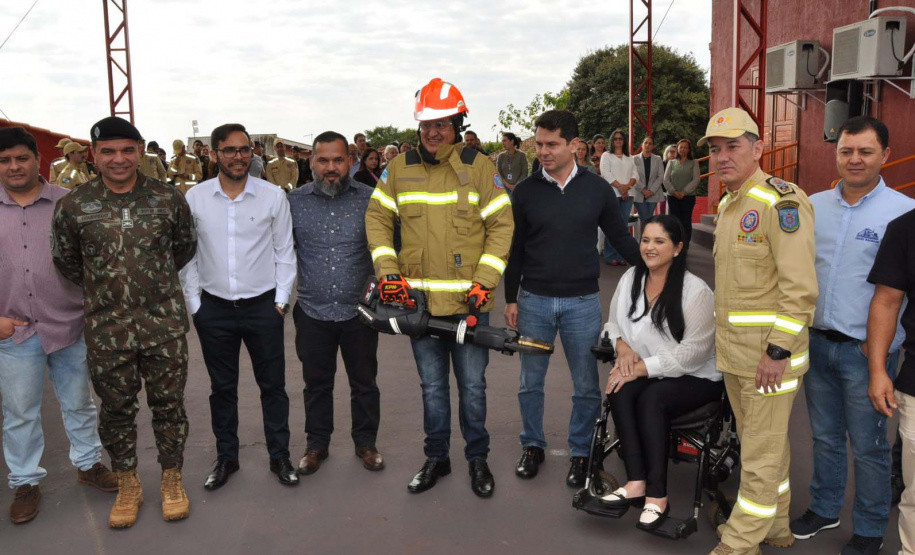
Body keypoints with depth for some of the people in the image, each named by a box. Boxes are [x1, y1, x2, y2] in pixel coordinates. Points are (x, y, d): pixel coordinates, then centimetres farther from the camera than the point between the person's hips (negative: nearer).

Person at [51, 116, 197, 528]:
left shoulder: (169, 199, -3)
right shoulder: (73, 206, -3)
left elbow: (186, 247, 13)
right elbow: (65, 261, 11)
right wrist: (102, 286, 13)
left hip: (165, 326, 0)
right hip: (106, 330, 1)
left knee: (168, 403, 10)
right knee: (116, 409, 13)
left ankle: (172, 480, 29)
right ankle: (127, 486, 31)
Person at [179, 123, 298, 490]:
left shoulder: (273, 196, -3)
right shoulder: (195, 198, -1)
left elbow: (284, 253, 1)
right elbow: (187, 256, 4)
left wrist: (281, 299, -3)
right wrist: (194, 304, 1)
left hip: (262, 305, -1)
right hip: (214, 309, 1)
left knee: (273, 385, 8)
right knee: (222, 388, 13)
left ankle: (279, 456, 24)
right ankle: (226, 457, 29)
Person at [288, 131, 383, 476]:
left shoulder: (370, 199, -3)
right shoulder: (295, 202, 0)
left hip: (359, 310, -1)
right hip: (313, 311, 1)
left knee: (364, 382, 12)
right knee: (316, 383, 14)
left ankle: (366, 441, 31)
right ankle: (317, 444, 32)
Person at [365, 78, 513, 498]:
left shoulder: (480, 167, -3)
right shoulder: (399, 169, 3)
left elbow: (501, 226, -4)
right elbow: (377, 218, 8)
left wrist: (485, 281, -11)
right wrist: (387, 272, -4)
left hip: (468, 302, -2)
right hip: (419, 300, 2)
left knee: (472, 386, 9)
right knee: (432, 387, 15)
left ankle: (477, 458, 29)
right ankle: (436, 458, 32)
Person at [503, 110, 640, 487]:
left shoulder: (596, 189, -2)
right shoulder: (526, 191, 0)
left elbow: (621, 239, 6)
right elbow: (515, 249, 5)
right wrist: (510, 299, 4)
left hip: (582, 302, 0)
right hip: (534, 301, 1)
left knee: (586, 385, 7)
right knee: (530, 382, 12)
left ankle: (581, 452, 25)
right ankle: (532, 446, 31)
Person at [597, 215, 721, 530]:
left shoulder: (696, 291, -17)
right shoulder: (630, 279, 3)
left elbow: (692, 353, -18)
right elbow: (613, 323, 13)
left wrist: (642, 367, -21)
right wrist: (623, 347, -10)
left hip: (696, 377, -5)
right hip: (647, 372, 5)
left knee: (651, 399, -33)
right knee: (619, 391, -26)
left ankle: (657, 496, -23)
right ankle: (636, 483, -24)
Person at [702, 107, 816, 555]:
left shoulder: (781, 203, -16)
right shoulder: (728, 206, 12)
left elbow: (800, 287, -21)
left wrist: (778, 351, -21)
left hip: (771, 351, -9)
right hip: (734, 351, 9)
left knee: (761, 454, 2)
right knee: (762, 442, 20)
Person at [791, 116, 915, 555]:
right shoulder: (813, 206, 6)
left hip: (866, 350, -4)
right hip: (817, 342, 4)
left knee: (867, 445, 6)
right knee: (824, 436, 17)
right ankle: (824, 508, 35)